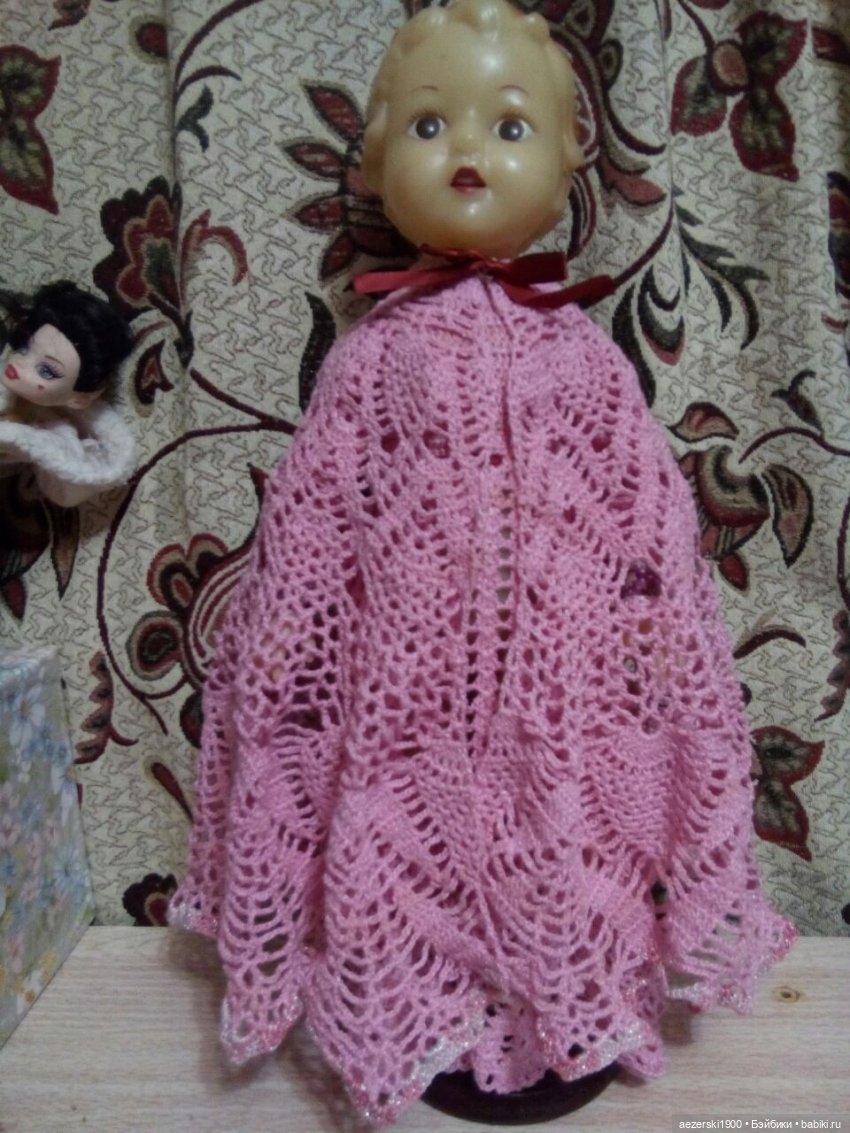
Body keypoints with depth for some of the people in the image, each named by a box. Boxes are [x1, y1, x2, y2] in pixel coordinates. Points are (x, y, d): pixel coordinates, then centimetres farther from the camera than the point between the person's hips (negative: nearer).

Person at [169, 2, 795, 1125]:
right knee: (426, 826, 8)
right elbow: (310, 519, 2)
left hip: (564, 660, 1)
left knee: (560, 825, 9)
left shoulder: (582, 349, 3)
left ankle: (567, 1017, 36)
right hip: (418, 661, 0)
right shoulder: (375, 353, 1)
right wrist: (289, 641, -1)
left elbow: (648, 512, 4)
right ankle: (441, 1027, 34)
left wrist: (655, 628, -1)